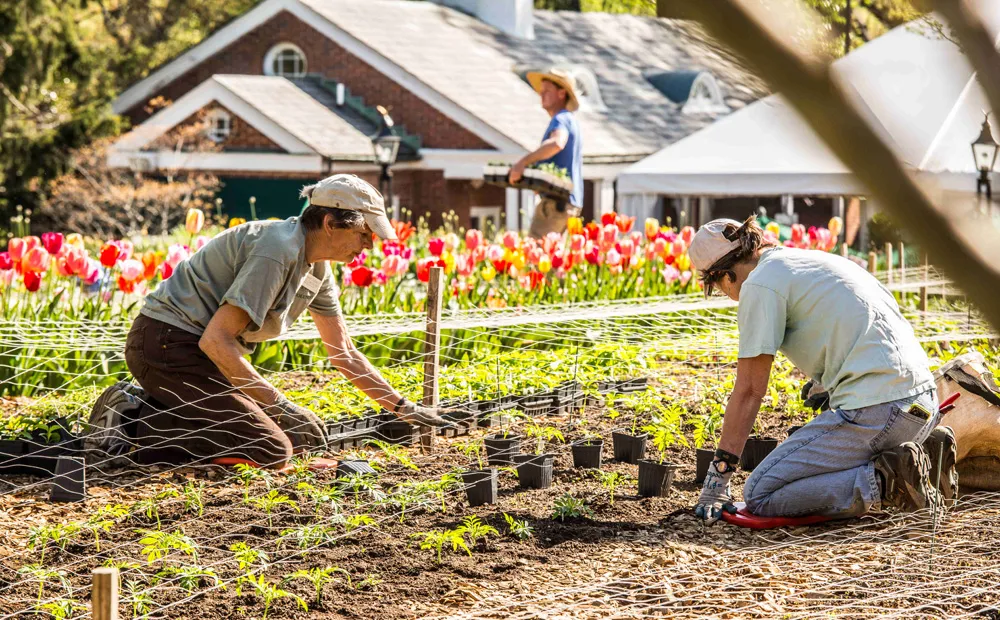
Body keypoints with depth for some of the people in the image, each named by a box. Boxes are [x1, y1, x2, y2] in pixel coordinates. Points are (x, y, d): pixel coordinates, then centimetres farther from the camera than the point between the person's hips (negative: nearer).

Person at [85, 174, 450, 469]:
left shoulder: (318, 269, 10)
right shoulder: (278, 252, -21)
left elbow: (344, 354, 19)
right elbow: (216, 341, -25)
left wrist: (404, 409, 16)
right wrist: (278, 403, -22)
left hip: (197, 349, 10)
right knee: (273, 450, -18)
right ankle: (134, 424, -13)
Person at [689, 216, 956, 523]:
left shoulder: (759, 285, -3)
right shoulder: (814, 259, 22)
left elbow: (749, 391, -6)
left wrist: (715, 481, -3)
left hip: (876, 410, -9)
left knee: (760, 497, -5)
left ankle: (885, 483, -13)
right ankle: (923, 453, 12)